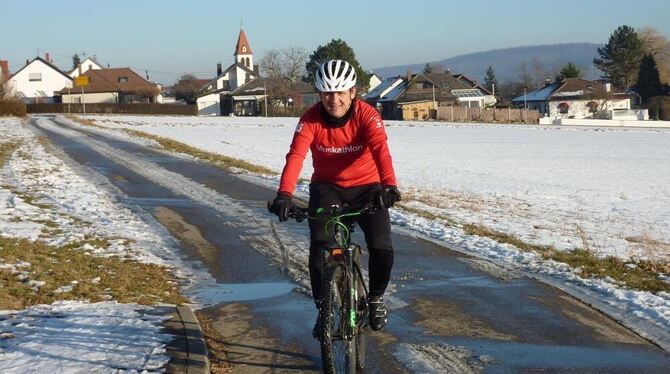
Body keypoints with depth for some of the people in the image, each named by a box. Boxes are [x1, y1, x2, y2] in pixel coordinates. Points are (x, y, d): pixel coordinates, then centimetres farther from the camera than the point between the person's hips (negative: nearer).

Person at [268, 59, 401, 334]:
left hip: (366, 186, 0)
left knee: (382, 248, -15)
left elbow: (380, 149, -36)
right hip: (327, 187, 1)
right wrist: (285, 193, -47)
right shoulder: (311, 119, -17)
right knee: (319, 247, -18)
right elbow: (295, 155, -30)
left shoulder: (366, 115, -19)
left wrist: (389, 184, -54)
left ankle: (376, 298, 14)